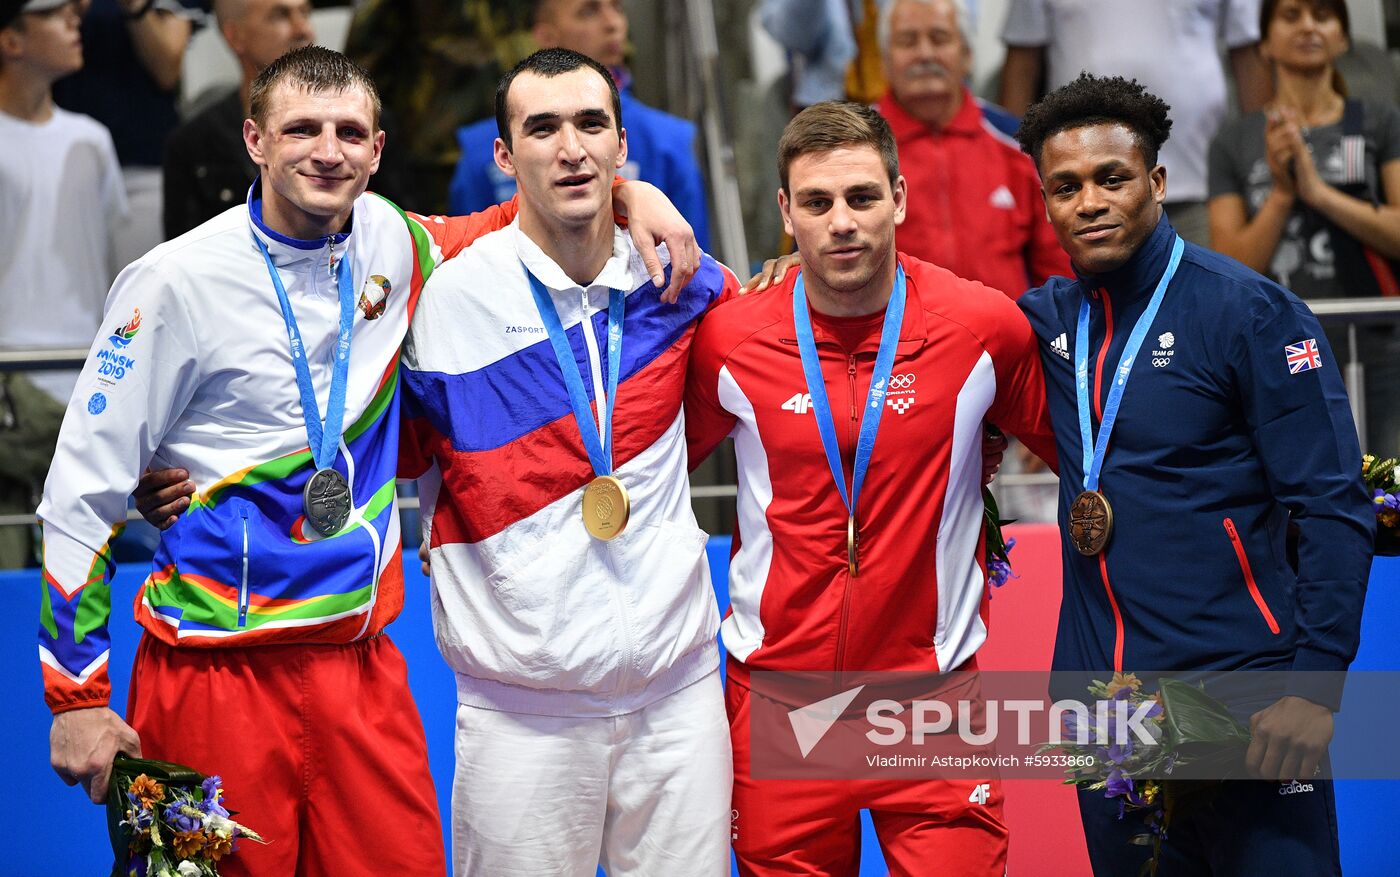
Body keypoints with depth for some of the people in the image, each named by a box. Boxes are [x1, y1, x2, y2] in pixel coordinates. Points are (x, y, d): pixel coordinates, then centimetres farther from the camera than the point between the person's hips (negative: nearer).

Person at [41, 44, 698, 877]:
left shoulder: (389, 243, 4)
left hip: (362, 666, 4)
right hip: (217, 675, -4)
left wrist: (622, 192, 5)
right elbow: (83, 488, -4)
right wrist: (76, 697, -6)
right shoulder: (180, 281, -8)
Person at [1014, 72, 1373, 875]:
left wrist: (1317, 687, -18)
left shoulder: (1249, 313, -8)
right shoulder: (1049, 319, 7)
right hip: (1104, 702, 5)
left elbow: (1335, 509, -10)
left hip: (1242, 698, -5)